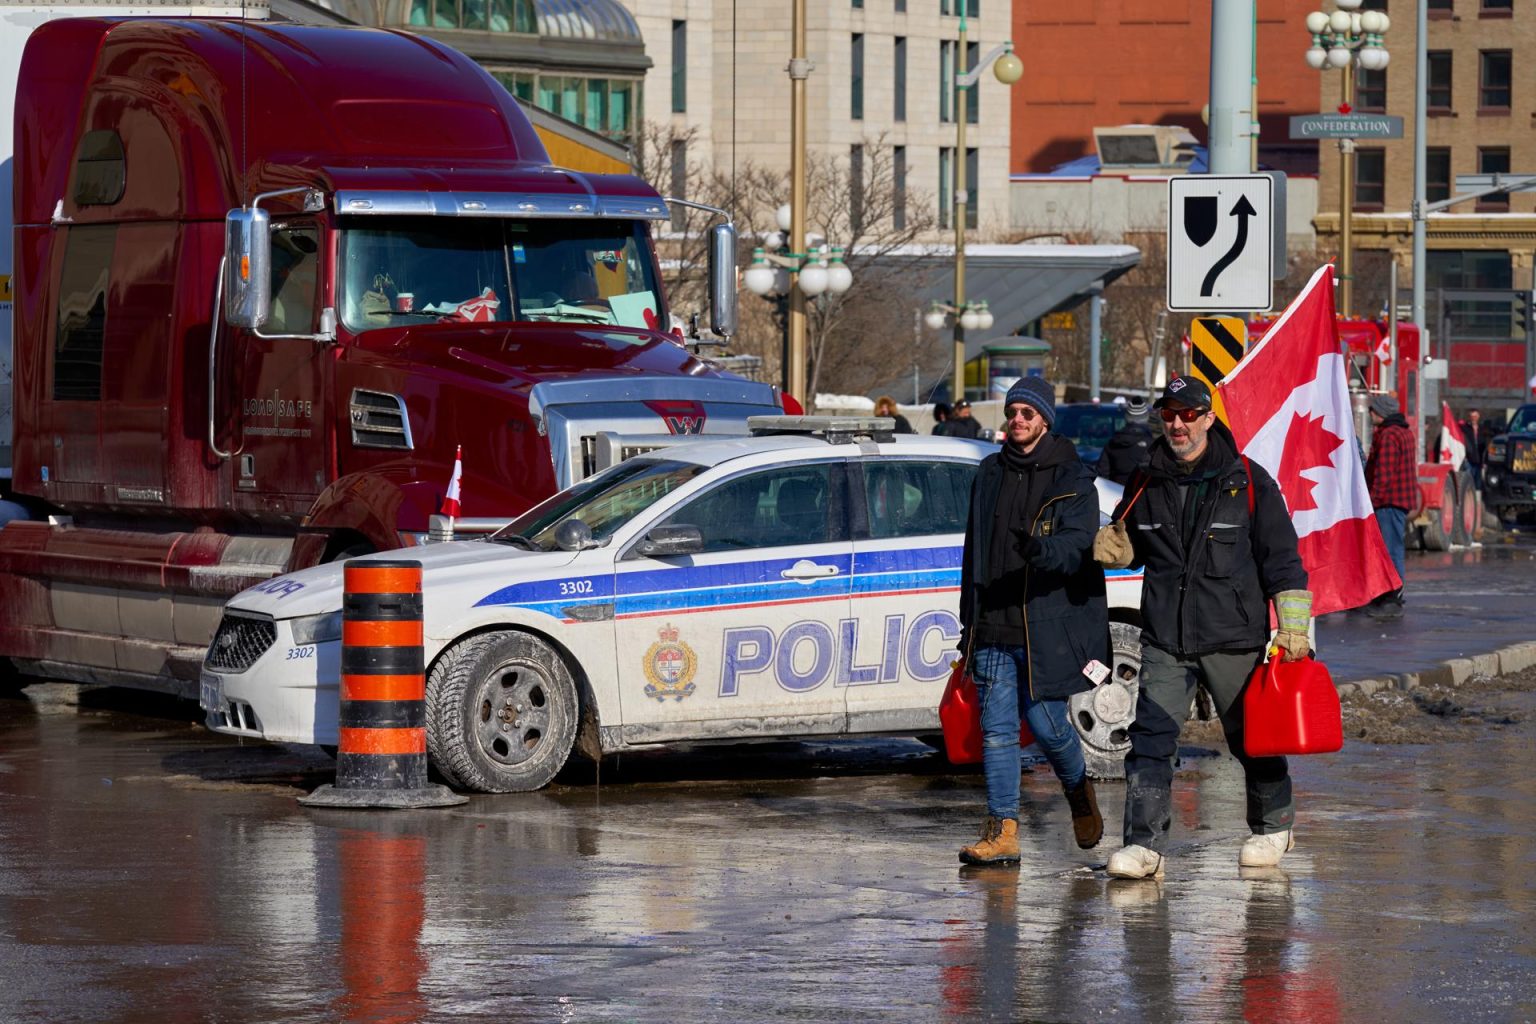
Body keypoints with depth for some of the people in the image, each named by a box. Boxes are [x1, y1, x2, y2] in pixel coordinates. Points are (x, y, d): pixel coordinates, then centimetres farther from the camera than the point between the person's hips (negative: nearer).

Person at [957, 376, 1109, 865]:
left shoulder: (1072, 478, -2)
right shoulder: (990, 474, 14)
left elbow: (1079, 544, -14)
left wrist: (1042, 549, -38)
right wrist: (968, 621, 19)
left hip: (1046, 627, -4)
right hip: (992, 626, 4)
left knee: (1047, 723, -2)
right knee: (996, 728, -1)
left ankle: (1080, 791, 29)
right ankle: (1002, 831, 1)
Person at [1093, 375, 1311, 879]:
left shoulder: (1247, 481, -2)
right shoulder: (1145, 484, 8)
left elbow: (1282, 559, 0)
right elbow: (1132, 545, 24)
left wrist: (1293, 627, -5)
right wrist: (1115, 548, 0)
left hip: (1233, 638, -2)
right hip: (1165, 639, 2)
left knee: (1251, 737, 10)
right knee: (1150, 738, -10)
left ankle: (1273, 826, 31)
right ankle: (1144, 844, -13)